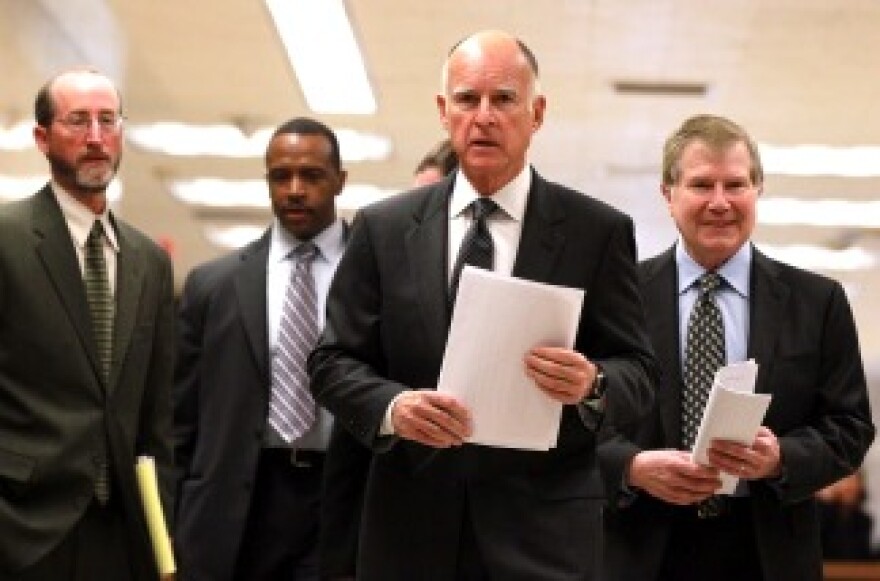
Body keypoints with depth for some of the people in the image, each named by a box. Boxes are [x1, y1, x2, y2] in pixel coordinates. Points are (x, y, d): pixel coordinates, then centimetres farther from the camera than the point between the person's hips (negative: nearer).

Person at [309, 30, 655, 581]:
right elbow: (333, 360, 4)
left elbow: (638, 373, 1)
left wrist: (592, 384, -21)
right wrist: (391, 405, -15)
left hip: (544, 529, -1)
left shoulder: (599, 231, 1)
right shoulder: (383, 228, 6)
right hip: (410, 523, 2)